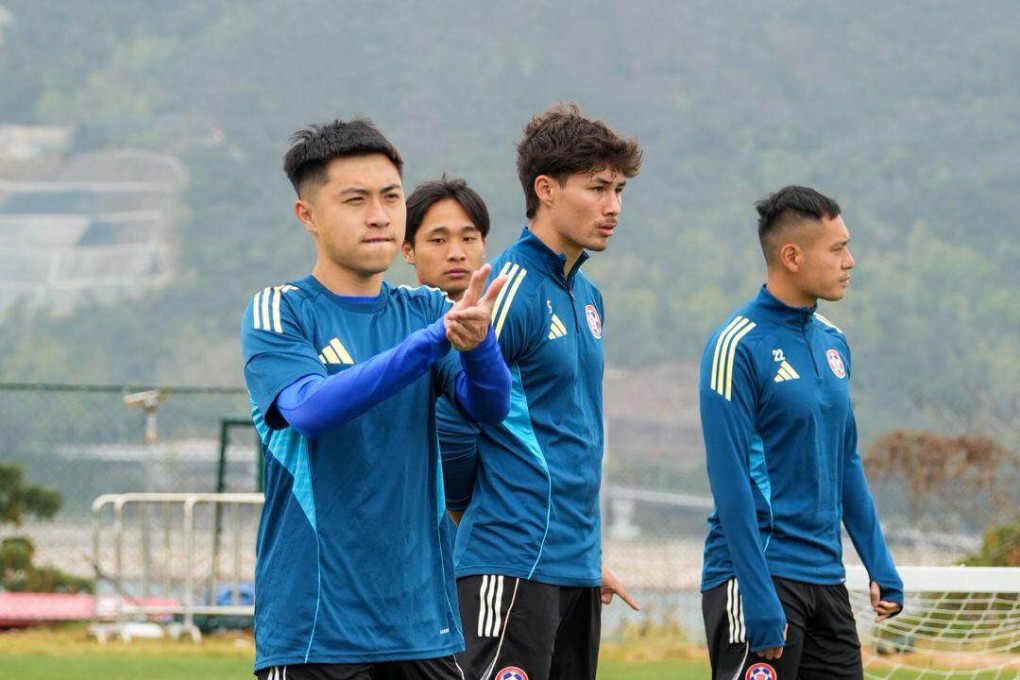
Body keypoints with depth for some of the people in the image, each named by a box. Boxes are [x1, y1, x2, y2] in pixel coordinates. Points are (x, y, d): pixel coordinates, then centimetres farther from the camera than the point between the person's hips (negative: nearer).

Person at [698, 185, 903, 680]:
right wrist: (760, 602, -20)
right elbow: (732, 486, -16)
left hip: (825, 578, 8)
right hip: (760, 577, -8)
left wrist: (880, 566, 14)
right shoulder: (738, 347, -12)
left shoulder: (833, 343, 12)